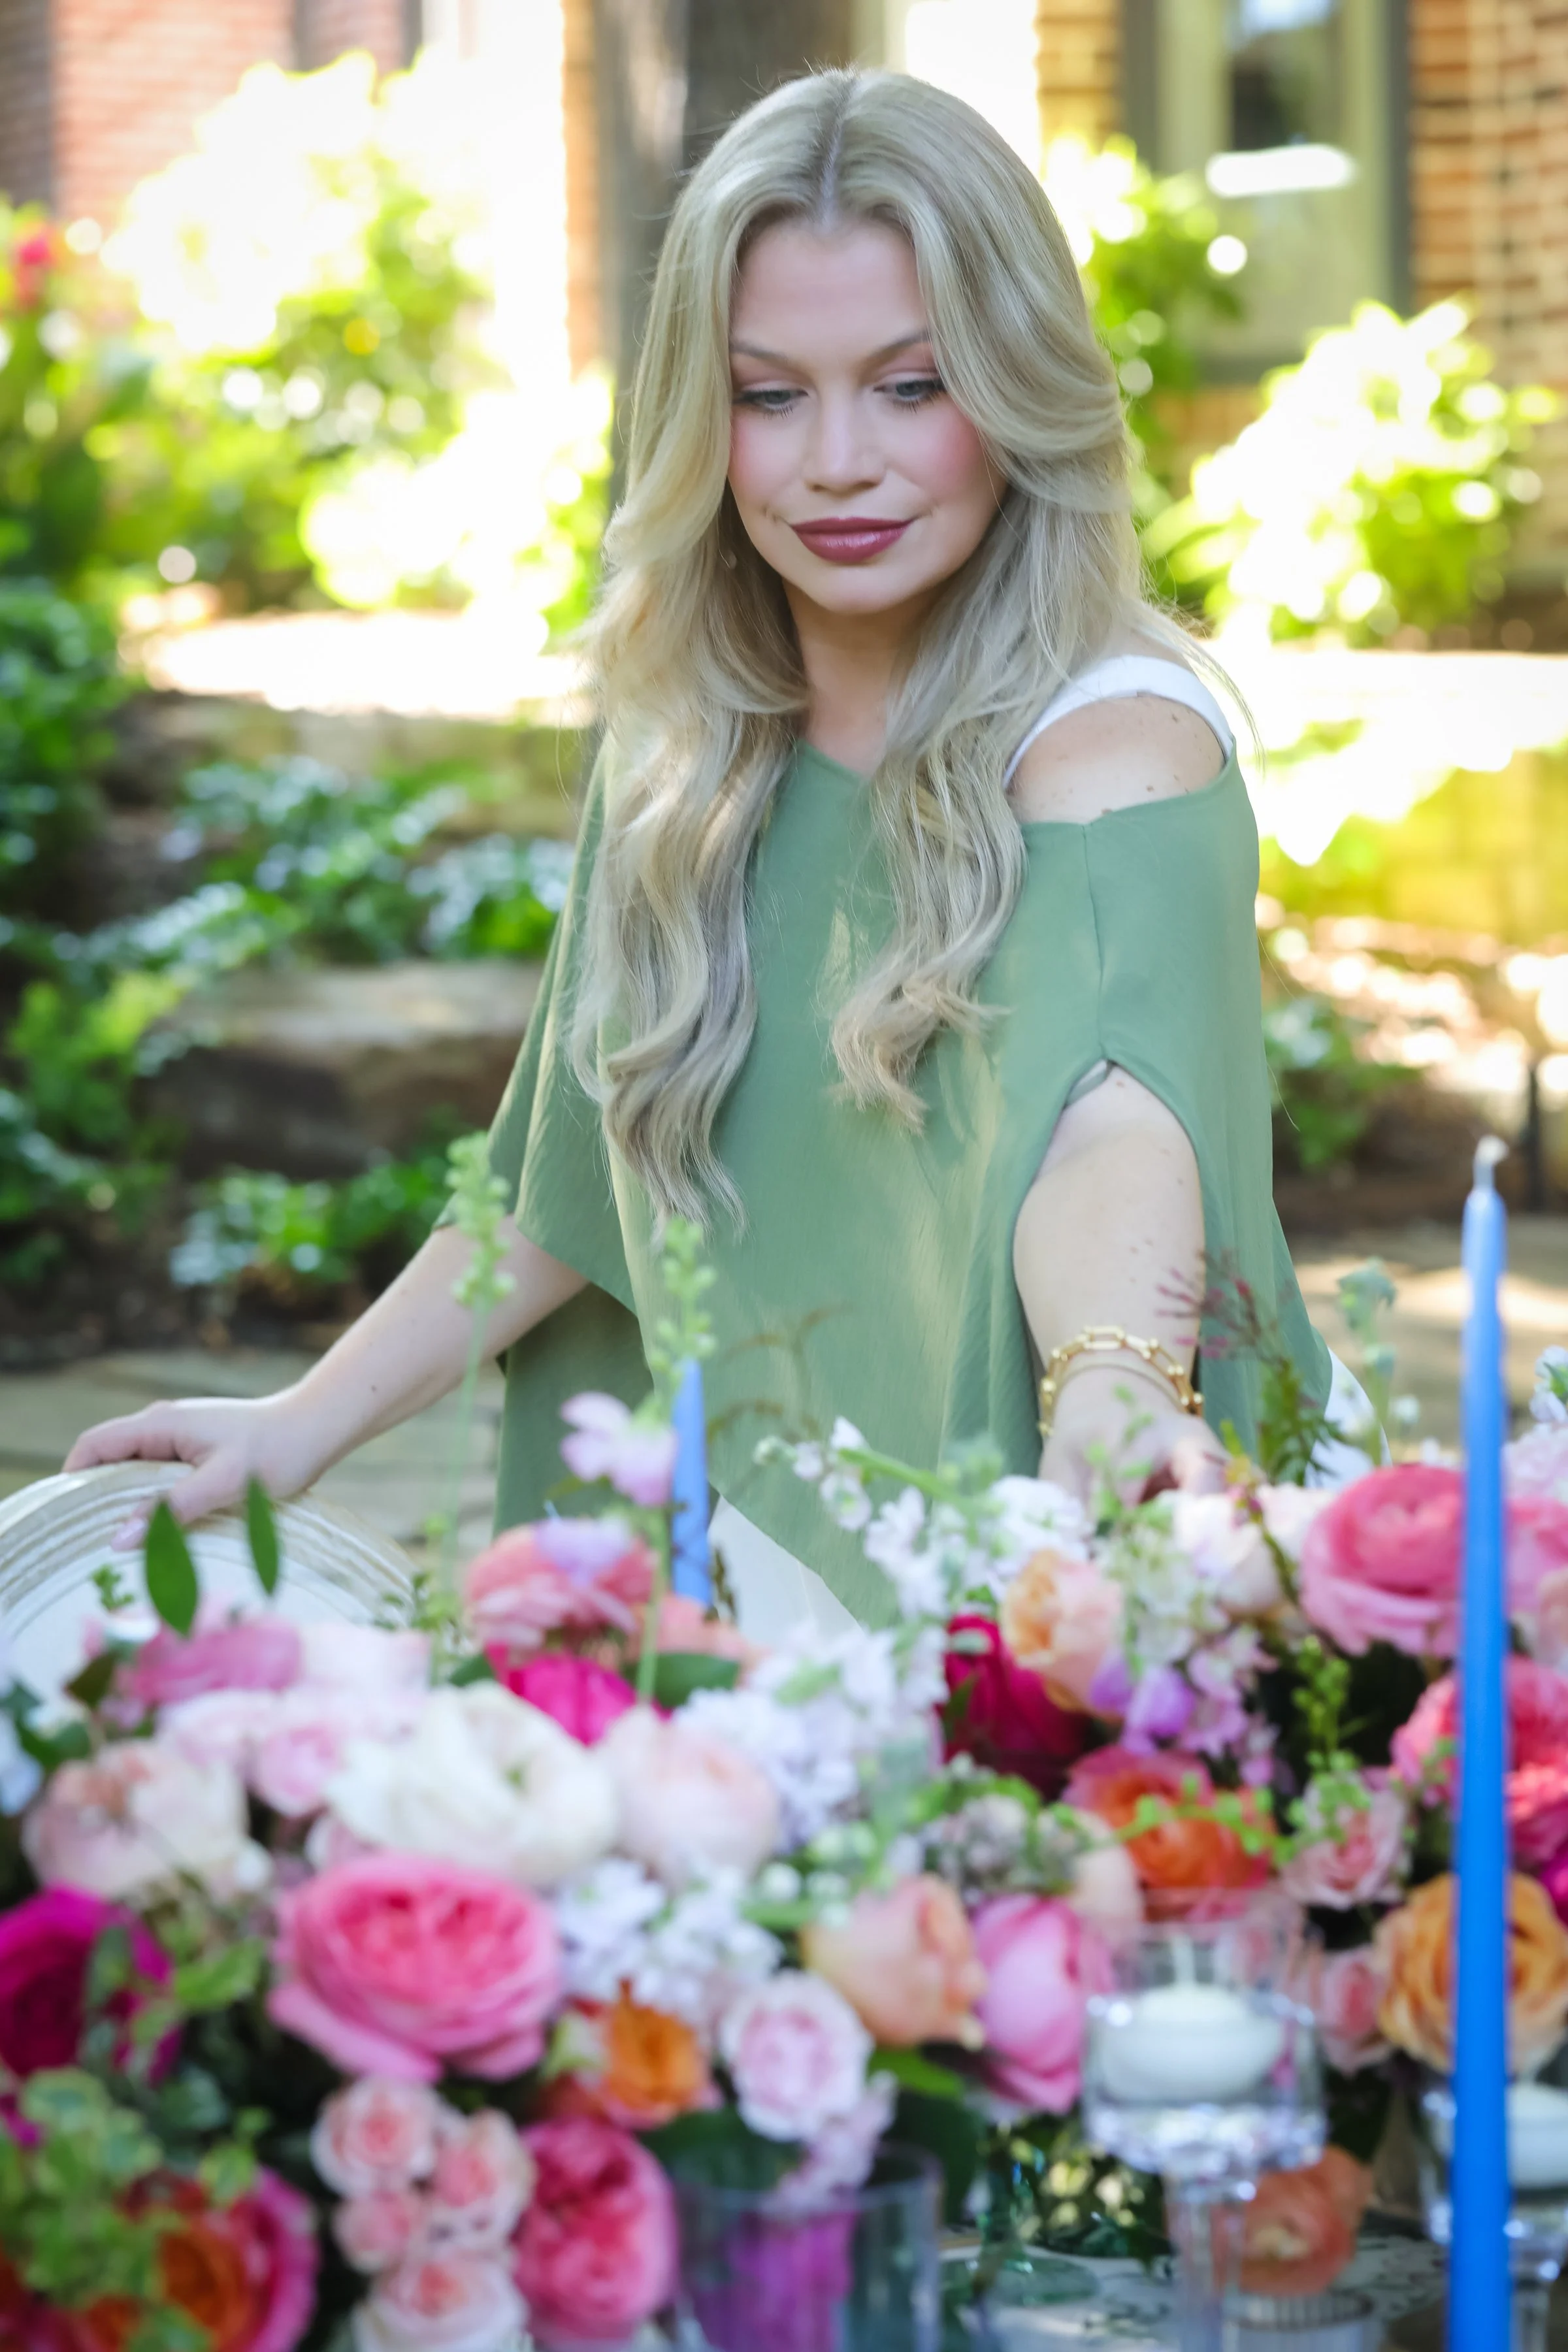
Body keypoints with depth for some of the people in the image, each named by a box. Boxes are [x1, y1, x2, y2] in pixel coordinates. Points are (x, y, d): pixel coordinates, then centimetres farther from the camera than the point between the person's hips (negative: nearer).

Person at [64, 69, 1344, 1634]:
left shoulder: (1118, 741, -15)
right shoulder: (685, 755, 6)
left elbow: (1107, 1108, -35)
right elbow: (578, 1172, 17)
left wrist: (1114, 1389, -54)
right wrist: (310, 1423, 12)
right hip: (751, 1588, 6)